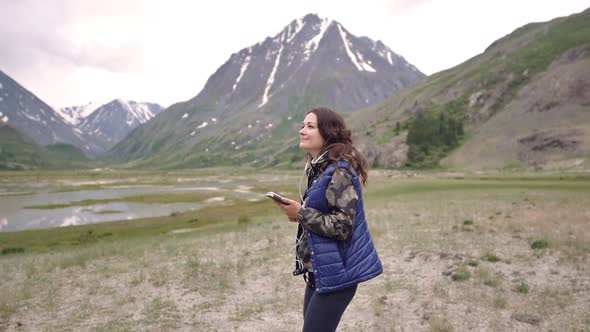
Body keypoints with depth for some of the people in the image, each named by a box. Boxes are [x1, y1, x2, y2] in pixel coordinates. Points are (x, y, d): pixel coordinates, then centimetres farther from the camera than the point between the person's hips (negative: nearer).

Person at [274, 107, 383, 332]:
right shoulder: (318, 169, 9)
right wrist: (299, 214, 1)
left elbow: (342, 226, -24)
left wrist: (302, 214, -18)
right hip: (319, 270, 9)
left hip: (335, 273, -9)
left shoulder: (338, 171, -20)